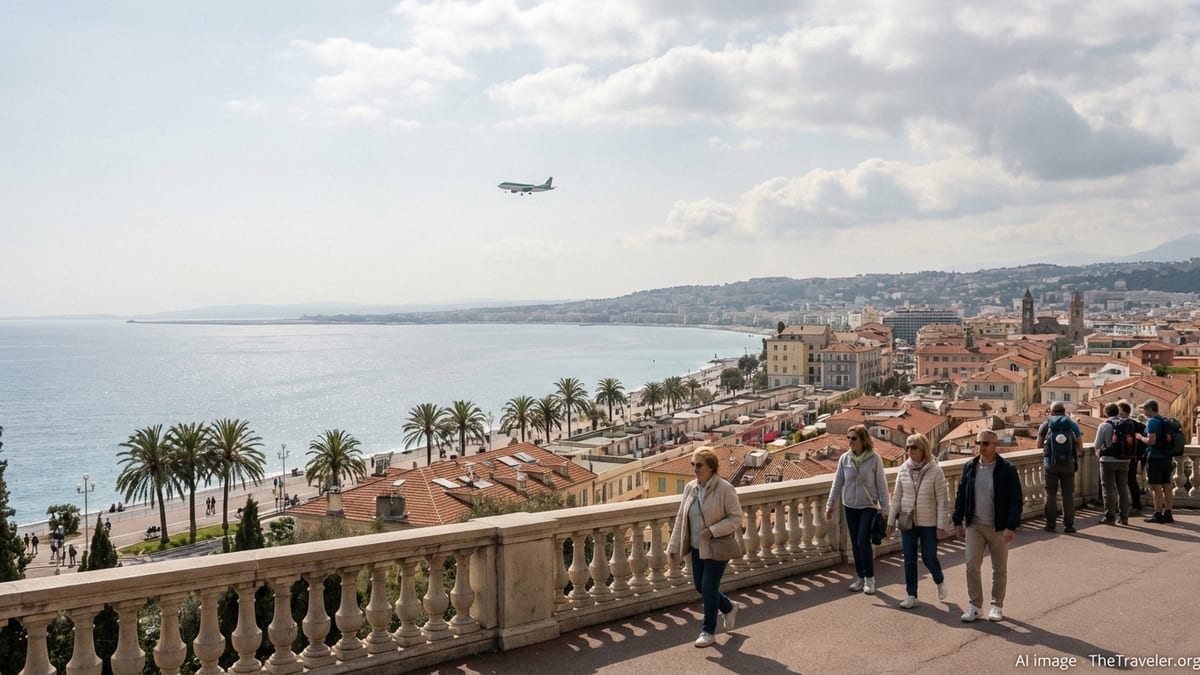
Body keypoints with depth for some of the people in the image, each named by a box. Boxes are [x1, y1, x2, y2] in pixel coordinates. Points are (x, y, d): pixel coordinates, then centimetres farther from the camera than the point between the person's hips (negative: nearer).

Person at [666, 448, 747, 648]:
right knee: (700, 586, 14)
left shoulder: (725, 489, -16)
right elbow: (681, 519, 5)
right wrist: (673, 547, 2)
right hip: (697, 547, 7)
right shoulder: (690, 488, 1)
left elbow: (736, 517, -14)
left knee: (709, 588, -2)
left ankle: (708, 631, 17)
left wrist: (713, 531, -24)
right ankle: (729, 608, 40)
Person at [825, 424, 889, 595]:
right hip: (850, 506, 4)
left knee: (863, 542, -10)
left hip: (869, 506, -4)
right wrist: (830, 504, 2)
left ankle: (869, 578, 7)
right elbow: (837, 483, 5)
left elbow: (881, 485, -6)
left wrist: (884, 508, -7)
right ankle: (860, 578, 22)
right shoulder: (844, 458, -2)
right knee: (855, 544, 9)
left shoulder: (874, 459, -11)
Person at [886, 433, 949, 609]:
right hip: (907, 521, 3)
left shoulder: (935, 471, -13)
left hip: (928, 523, -3)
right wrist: (891, 520, 5)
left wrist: (941, 525, -13)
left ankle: (939, 581, 37)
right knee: (909, 559, 7)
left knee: (929, 557, 5)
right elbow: (897, 496, 5)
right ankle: (911, 595, 17)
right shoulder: (903, 469, -1)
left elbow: (942, 500, -11)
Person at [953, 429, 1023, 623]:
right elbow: (961, 496, 8)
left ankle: (997, 606, 23)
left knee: (999, 569, 9)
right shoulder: (970, 467, 2)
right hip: (975, 526, 3)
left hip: (999, 527, -2)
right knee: (971, 565, -3)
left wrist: (1012, 527, -16)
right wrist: (958, 522, 5)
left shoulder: (1007, 469, -9)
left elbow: (1016, 501, -9)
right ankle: (975, 606, 7)